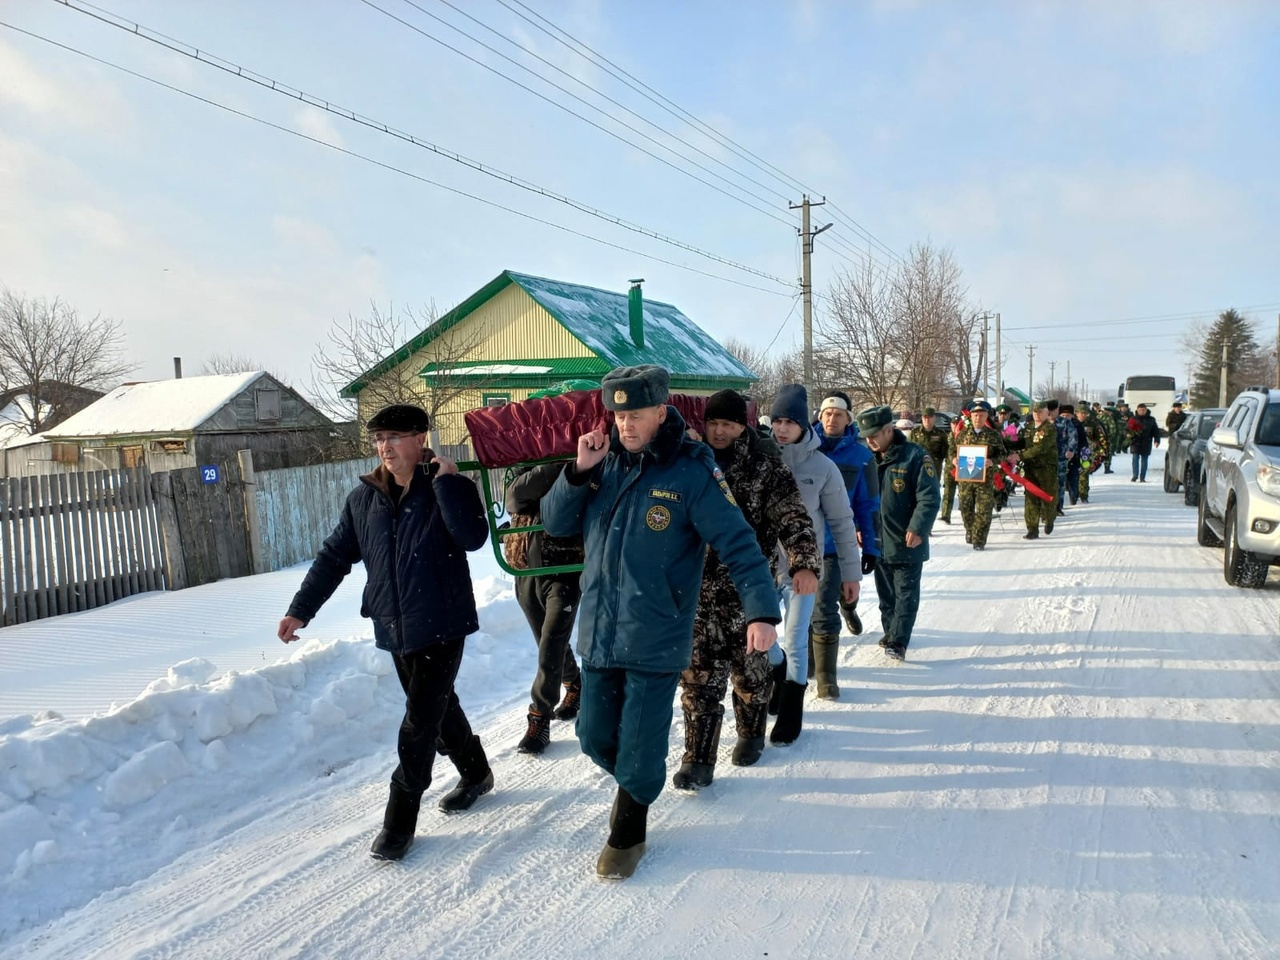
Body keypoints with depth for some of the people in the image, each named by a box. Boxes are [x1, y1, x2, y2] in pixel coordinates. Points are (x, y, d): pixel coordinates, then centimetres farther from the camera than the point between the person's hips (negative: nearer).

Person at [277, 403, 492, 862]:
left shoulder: (448, 489, -10)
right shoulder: (364, 497, 4)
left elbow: (473, 537, -28)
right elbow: (335, 556, 10)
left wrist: (446, 479, -25)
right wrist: (300, 609, 7)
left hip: (441, 626, -6)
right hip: (395, 629, 6)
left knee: (420, 721, -3)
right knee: (437, 707, 19)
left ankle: (400, 819, 11)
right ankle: (476, 774, 41)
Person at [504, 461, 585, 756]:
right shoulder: (520, 479, 3)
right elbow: (520, 491, -21)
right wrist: (561, 464, -30)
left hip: (564, 573, -4)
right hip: (528, 574, 4)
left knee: (552, 645, -10)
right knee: (551, 644, 17)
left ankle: (540, 719, -1)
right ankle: (574, 687, 41)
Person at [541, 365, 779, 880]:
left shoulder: (692, 472, -12)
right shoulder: (604, 464, 4)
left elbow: (738, 544, -14)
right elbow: (555, 523, 6)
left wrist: (761, 611, -24)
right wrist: (579, 471, -10)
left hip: (656, 641, -5)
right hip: (598, 634, 5)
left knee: (639, 746, 5)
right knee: (595, 737, 16)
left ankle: (627, 833, 31)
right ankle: (634, 787, 47)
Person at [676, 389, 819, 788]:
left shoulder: (764, 461, -6)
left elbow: (792, 515, -11)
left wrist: (805, 563, -23)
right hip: (697, 579, 2)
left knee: (748, 659, 12)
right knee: (699, 667, 0)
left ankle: (751, 733, 36)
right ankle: (698, 759, 7)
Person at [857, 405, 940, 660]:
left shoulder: (915, 457, -14)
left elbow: (929, 497, -16)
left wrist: (917, 529, -21)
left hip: (907, 542, -6)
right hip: (878, 541, 6)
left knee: (906, 593, 1)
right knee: (885, 593, 16)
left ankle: (898, 641, 2)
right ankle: (891, 631, 30)